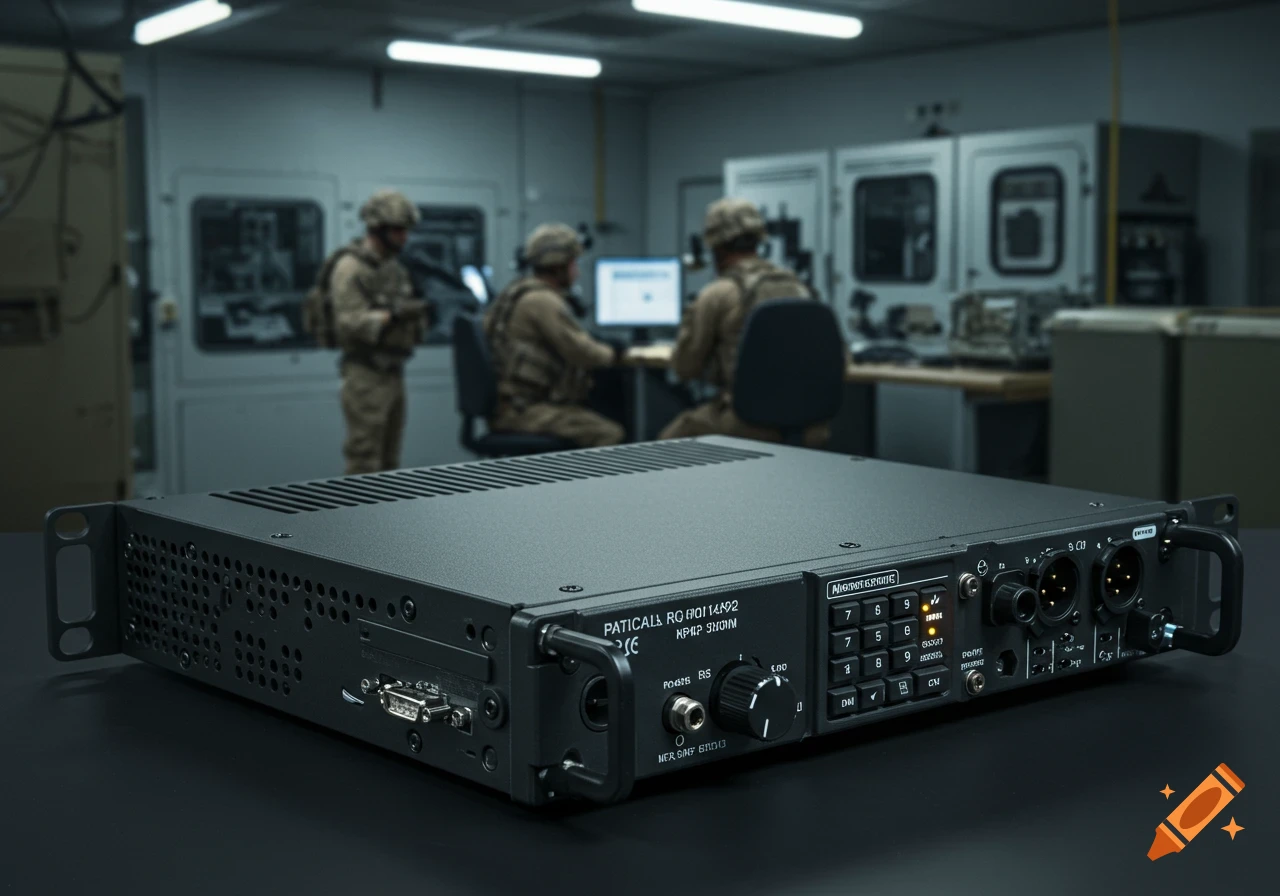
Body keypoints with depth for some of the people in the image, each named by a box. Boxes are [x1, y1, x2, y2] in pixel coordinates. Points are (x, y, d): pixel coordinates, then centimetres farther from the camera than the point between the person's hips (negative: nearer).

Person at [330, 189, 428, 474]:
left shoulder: (394, 266, 15)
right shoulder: (351, 267, -11)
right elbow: (348, 322, -19)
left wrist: (415, 315, -1)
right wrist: (392, 315, -28)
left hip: (394, 373, 8)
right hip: (366, 375, -8)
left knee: (389, 461, 12)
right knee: (364, 461, -7)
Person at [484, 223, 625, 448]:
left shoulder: (519, 290, 17)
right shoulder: (542, 300, -15)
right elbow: (580, 352, -17)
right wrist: (612, 353, 2)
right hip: (523, 410, -11)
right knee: (610, 434, -16)